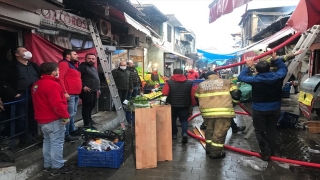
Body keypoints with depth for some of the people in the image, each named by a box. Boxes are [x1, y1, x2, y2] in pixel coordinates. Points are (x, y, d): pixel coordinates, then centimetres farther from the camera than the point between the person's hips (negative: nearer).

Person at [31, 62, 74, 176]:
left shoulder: (37, 84, 12)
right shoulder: (52, 84, -21)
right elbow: (57, 104, -26)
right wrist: (65, 115, -18)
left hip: (42, 119, 10)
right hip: (54, 120, -10)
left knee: (47, 142, 17)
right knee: (57, 143, -1)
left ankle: (48, 165, 26)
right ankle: (57, 167, 7)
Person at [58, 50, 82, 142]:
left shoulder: (73, 64, 21)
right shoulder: (64, 63, -9)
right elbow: (59, 78, -19)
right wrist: (64, 92, -24)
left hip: (75, 94, 10)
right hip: (69, 94, -10)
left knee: (73, 113, 18)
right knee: (69, 114, -9)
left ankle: (72, 130, 29)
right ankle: (66, 135, -3)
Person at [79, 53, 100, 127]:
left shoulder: (94, 68, 19)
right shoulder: (83, 66, -9)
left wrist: (98, 88, 21)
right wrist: (83, 86, -21)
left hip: (94, 91, 9)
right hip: (87, 91, -9)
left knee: (92, 106, 18)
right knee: (87, 107, -4)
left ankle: (89, 120, 33)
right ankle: (86, 124, 2)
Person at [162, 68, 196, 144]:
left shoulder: (169, 82, -9)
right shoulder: (189, 83, -3)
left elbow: (164, 93, -15)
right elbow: (192, 95, -3)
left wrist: (171, 94, 6)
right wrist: (193, 103, 10)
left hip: (172, 105, -1)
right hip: (184, 105, 1)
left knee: (173, 119, 19)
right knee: (184, 120, 12)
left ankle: (174, 133, 28)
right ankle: (184, 133, -8)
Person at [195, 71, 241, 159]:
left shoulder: (201, 85, 19)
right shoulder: (226, 82, 11)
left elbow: (197, 99, 21)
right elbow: (236, 94, 4)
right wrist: (231, 105, 18)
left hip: (207, 112, 4)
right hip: (223, 112, -4)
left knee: (209, 130, 22)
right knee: (219, 132, 5)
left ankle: (209, 149, 32)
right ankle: (215, 152, 9)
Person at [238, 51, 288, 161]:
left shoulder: (255, 80, -21)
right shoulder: (278, 77, -12)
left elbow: (241, 77, -5)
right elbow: (284, 68, 11)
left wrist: (248, 67, 4)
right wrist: (275, 59, 15)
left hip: (259, 110, -4)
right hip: (275, 109, 4)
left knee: (260, 131, 11)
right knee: (272, 130, 18)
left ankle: (265, 153, 10)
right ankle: (271, 151, 29)